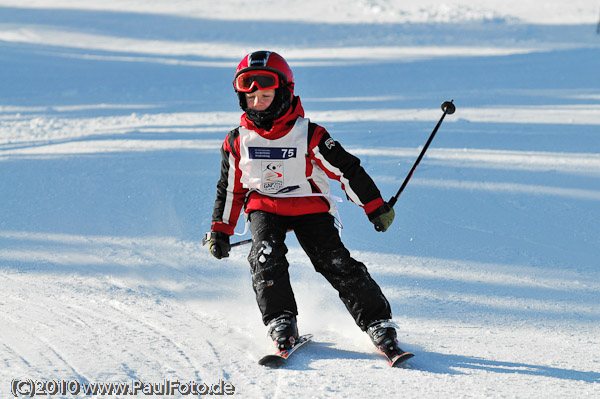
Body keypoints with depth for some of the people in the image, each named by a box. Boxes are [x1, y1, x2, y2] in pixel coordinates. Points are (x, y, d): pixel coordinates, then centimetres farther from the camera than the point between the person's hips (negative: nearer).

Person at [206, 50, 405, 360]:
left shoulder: (309, 135, -13)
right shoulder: (237, 142, -2)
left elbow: (347, 170, -7)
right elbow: (230, 188, 11)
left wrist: (375, 206, -6)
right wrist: (221, 230, 10)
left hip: (309, 207, -2)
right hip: (264, 208, 2)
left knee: (336, 262, -15)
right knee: (267, 257, -26)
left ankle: (377, 323, -10)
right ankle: (280, 323, -14)